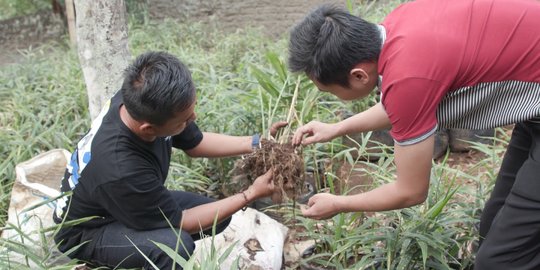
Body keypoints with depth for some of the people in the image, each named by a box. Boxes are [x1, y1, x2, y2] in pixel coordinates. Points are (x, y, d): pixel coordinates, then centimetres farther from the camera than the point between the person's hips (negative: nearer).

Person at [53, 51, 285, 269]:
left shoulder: (140, 103, -22)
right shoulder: (121, 171, -42)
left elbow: (194, 143, -1)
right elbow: (180, 221, -23)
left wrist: (259, 143, -10)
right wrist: (251, 194, -20)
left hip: (131, 200, 7)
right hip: (87, 231, -7)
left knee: (219, 218, 2)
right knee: (175, 244, -34)